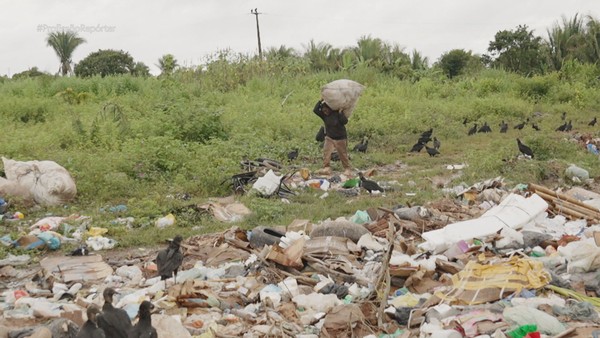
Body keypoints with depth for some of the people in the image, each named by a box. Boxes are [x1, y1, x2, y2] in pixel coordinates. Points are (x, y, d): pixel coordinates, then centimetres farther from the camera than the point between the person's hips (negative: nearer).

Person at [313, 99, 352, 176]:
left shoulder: (337, 113, -14)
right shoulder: (324, 115, -2)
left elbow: (345, 121, -24)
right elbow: (315, 110, -13)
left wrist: (340, 112, -28)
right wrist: (320, 101, -15)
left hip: (340, 138, -4)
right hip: (329, 137, 4)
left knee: (343, 155, 5)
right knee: (326, 153, -13)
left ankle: (347, 169, 20)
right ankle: (326, 168, -10)